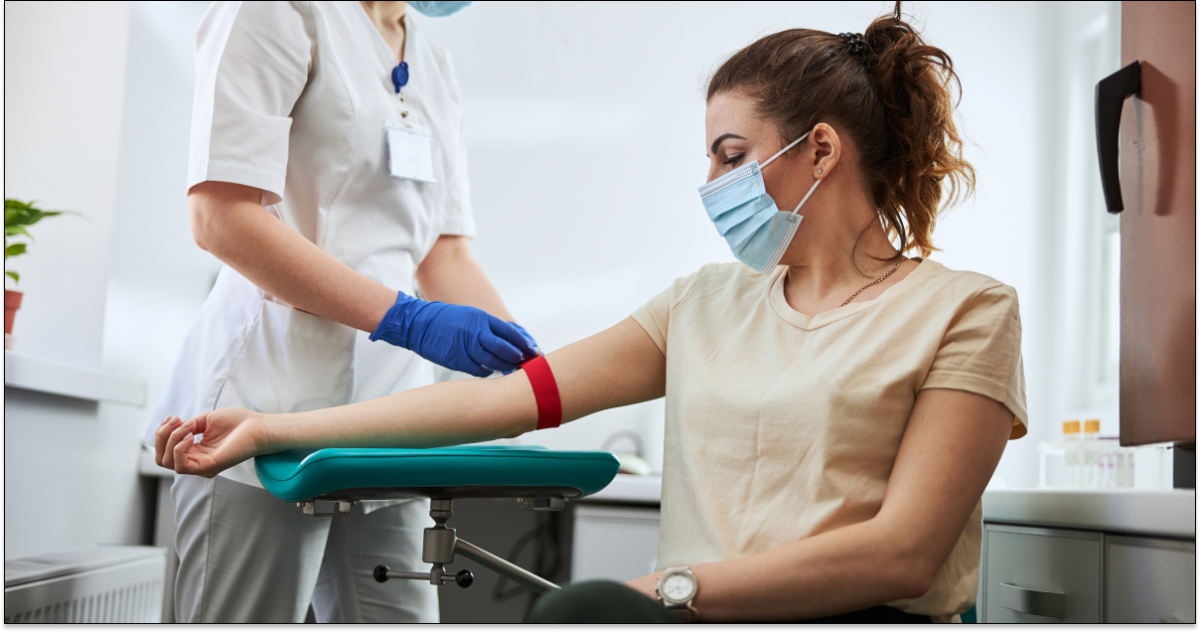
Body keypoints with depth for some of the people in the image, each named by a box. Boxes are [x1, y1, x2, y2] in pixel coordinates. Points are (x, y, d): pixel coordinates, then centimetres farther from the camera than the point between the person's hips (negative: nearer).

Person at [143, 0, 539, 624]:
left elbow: (445, 255, 15)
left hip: (386, 421, 7)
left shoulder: (437, 72, 19)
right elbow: (222, 218, -14)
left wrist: (533, 364, -1)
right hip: (273, 398, -7)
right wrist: (407, 318, -19)